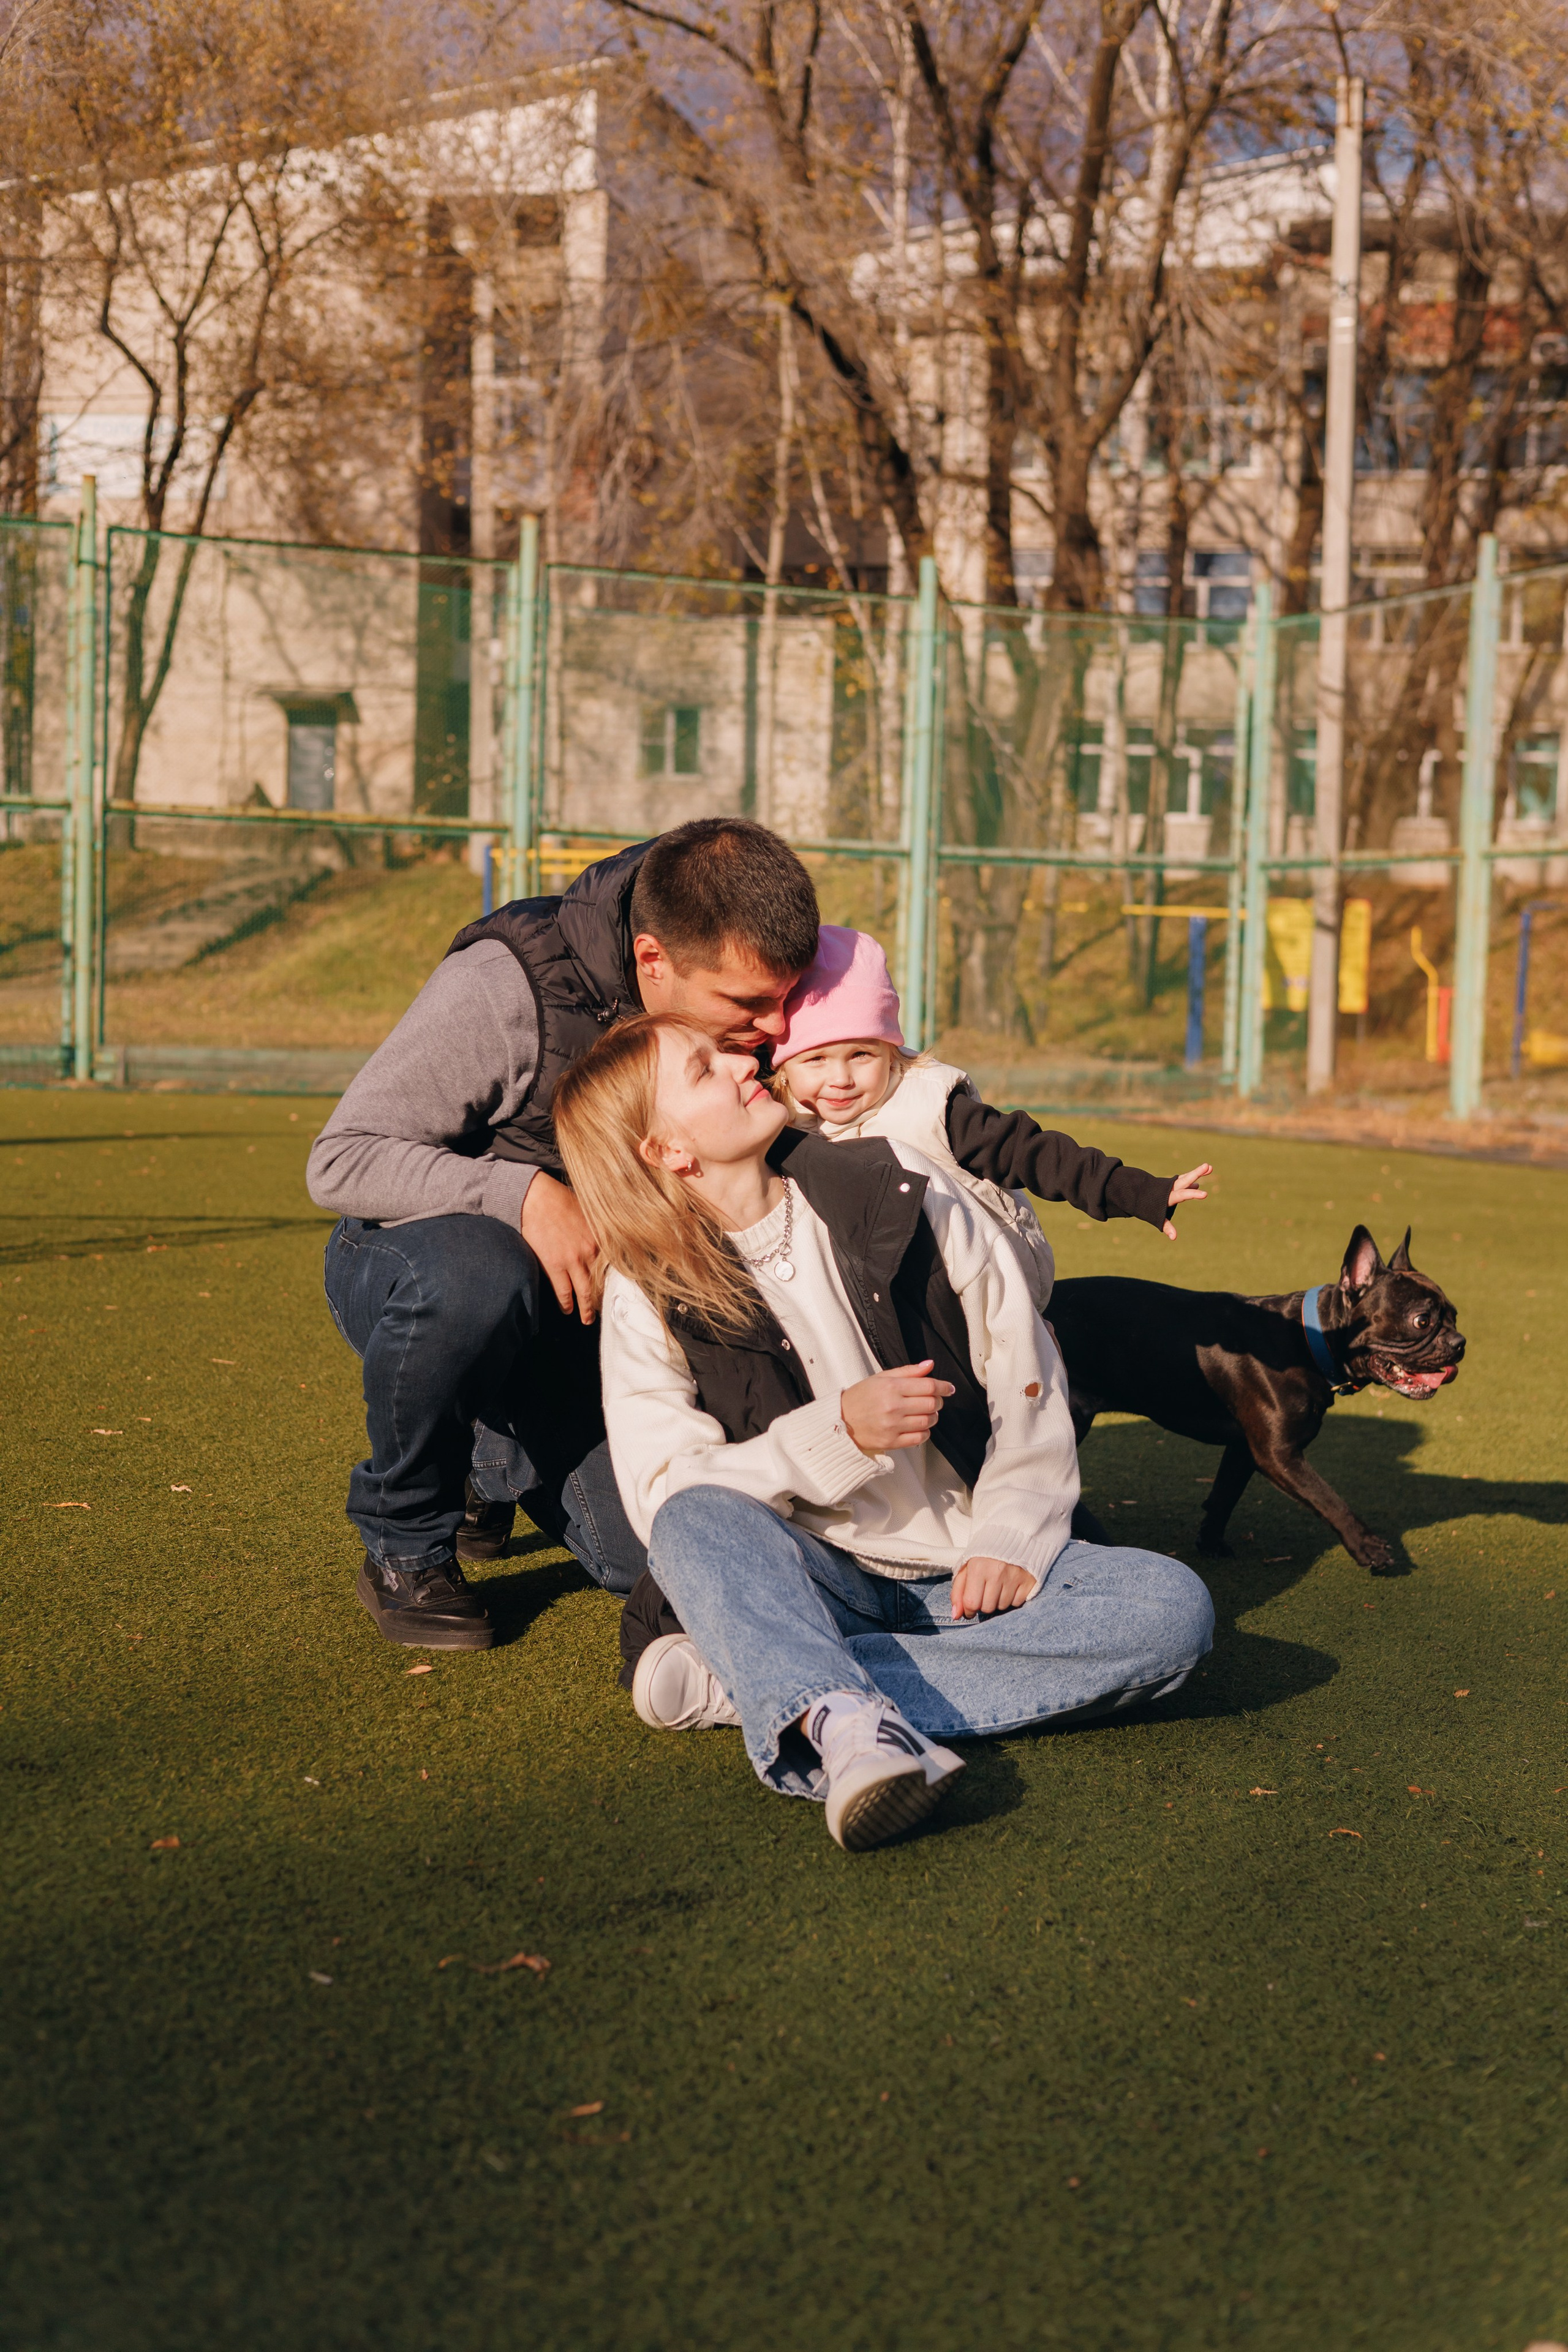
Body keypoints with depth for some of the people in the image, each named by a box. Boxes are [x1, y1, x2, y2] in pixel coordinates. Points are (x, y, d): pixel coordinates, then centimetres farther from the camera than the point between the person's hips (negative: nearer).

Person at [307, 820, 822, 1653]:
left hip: (585, 1296, 5)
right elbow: (339, 1161, -24)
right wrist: (524, 1192, -36)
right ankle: (404, 1543, -14)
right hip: (404, 1256, -5)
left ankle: (496, 1464, 24)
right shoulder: (504, 989, -28)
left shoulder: (742, 1020, -12)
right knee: (479, 1281, -42)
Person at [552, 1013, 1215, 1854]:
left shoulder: (897, 1190, 1)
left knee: (1172, 1607, -25)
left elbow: (1025, 1370, 3)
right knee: (698, 1523, -31)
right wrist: (839, 1434, -22)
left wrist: (1009, 1538, -8)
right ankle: (849, 1727, -55)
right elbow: (665, 1495, -11)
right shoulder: (646, 1298, -3)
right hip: (814, 1576, -2)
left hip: (969, 1571, 2)